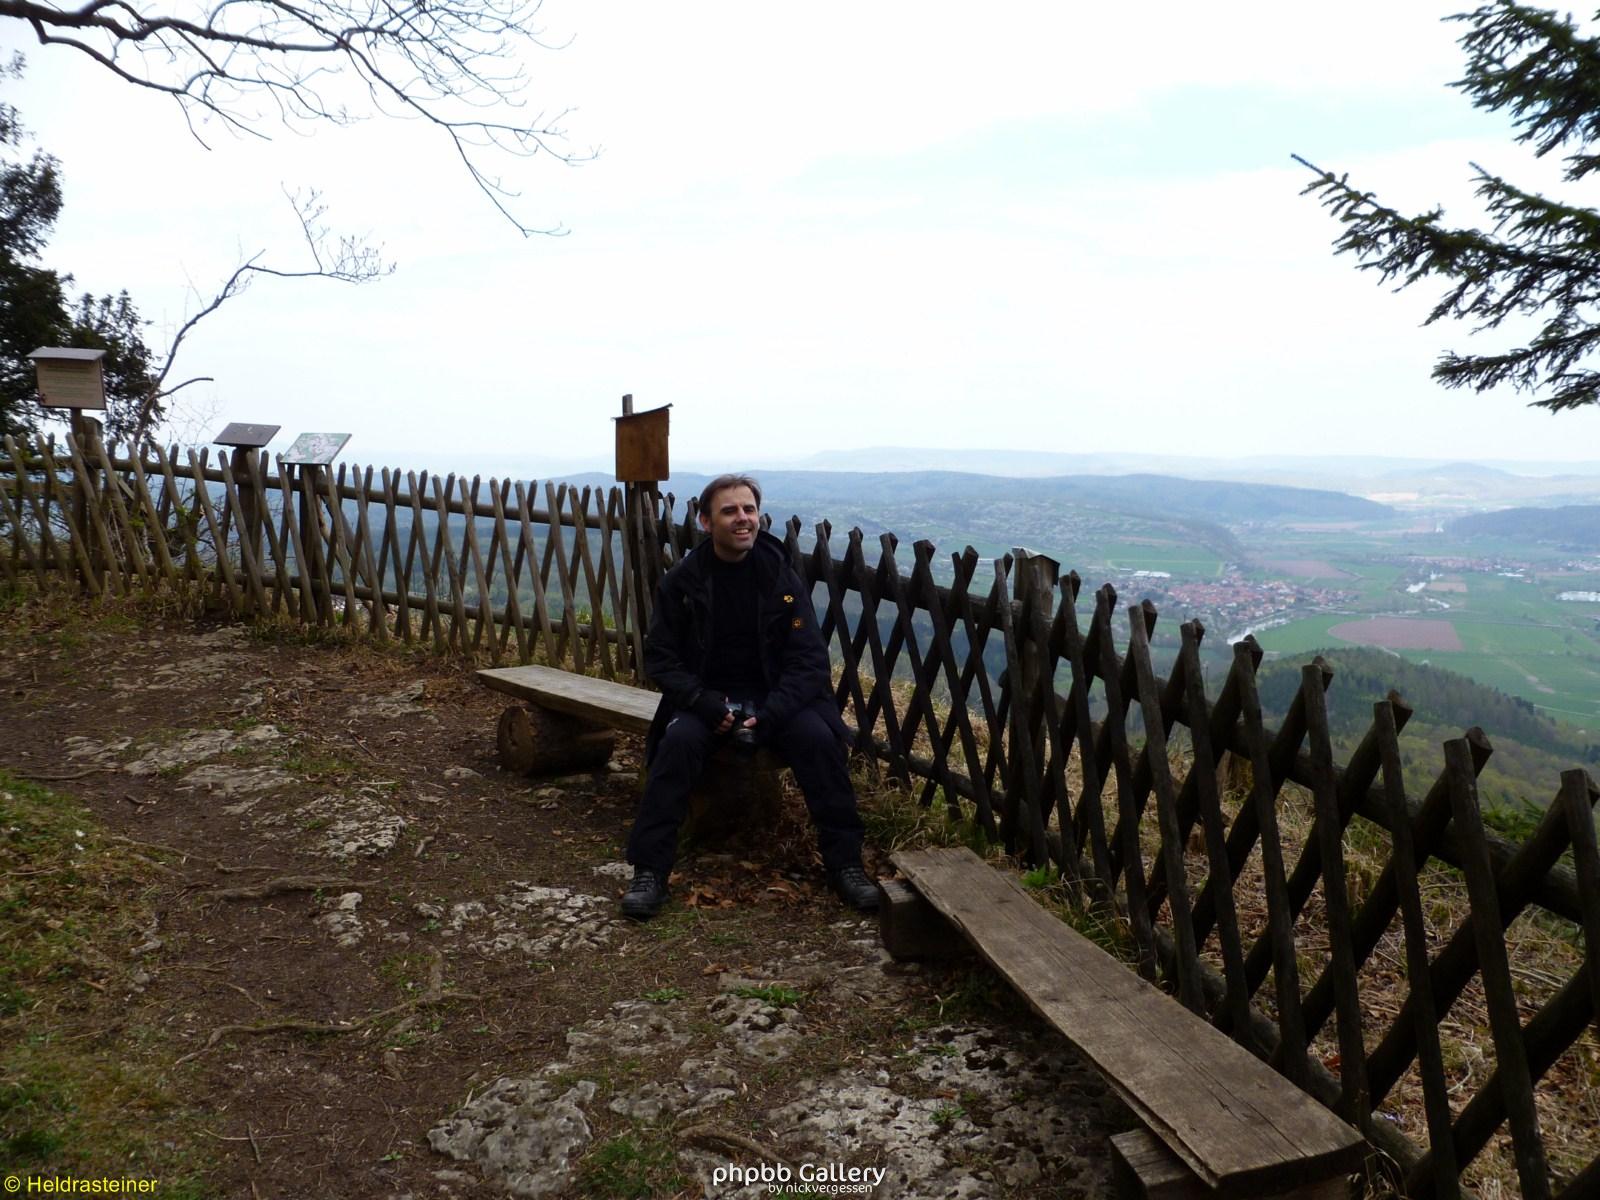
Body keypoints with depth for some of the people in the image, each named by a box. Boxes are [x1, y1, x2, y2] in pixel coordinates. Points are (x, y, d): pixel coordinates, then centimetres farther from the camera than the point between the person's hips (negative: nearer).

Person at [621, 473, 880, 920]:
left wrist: (770, 715, -21)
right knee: (678, 741, -30)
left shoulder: (782, 577, -3)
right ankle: (648, 870, -21)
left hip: (774, 695, 1)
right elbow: (660, 658, -1)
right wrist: (707, 705, -19)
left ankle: (844, 862, -13)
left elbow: (808, 660, -5)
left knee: (819, 738, -26)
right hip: (705, 696, 0)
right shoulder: (682, 581, -4)